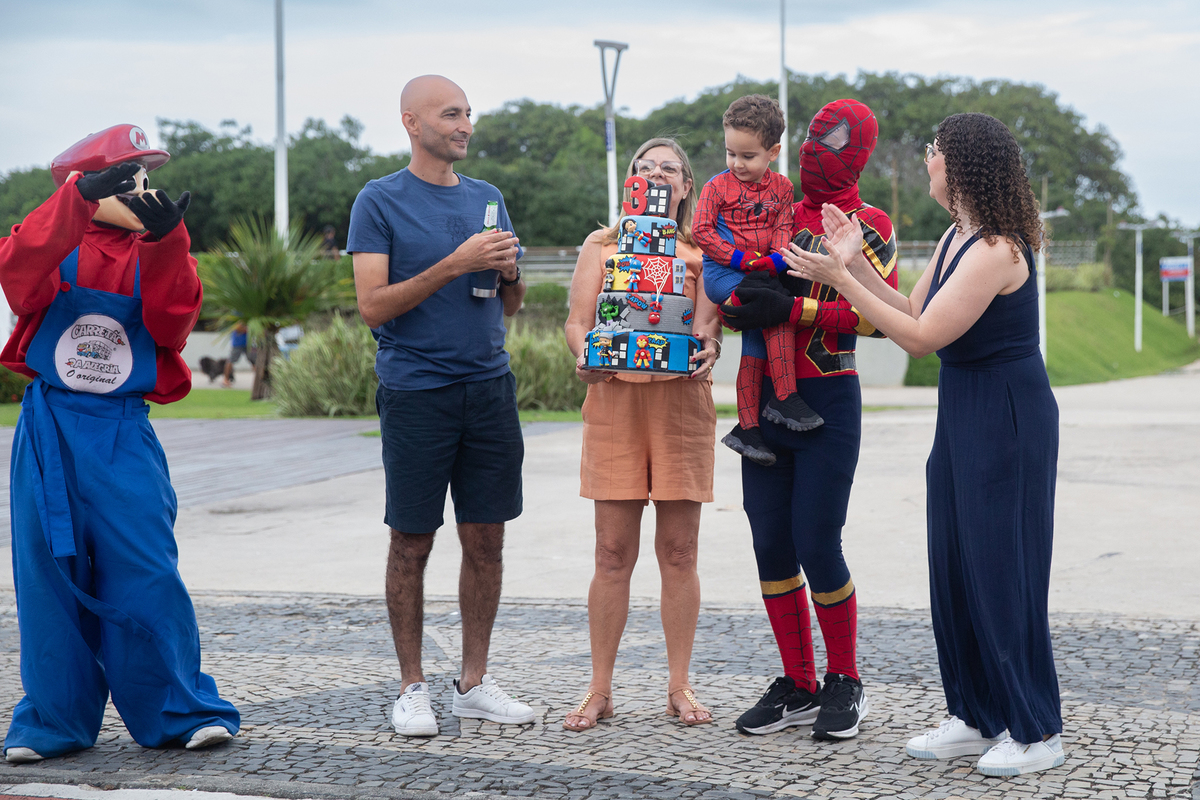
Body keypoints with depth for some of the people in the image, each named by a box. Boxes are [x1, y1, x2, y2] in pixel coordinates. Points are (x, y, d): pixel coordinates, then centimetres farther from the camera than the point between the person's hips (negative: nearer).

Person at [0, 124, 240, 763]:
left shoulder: (158, 254, 11)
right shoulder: (55, 242, 7)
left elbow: (172, 323, -7)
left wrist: (164, 239, -21)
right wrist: (82, 196, -28)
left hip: (123, 434, 0)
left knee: (145, 578, -5)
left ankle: (178, 714, 7)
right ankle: (54, 720, 13)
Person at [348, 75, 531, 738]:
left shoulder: (488, 199, 14)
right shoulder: (380, 201, -3)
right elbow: (374, 306, -11)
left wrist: (510, 271, -3)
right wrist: (455, 264, -17)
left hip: (490, 389, 5)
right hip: (416, 392, -5)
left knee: (486, 539, 7)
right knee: (412, 543, 2)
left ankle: (474, 681, 17)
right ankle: (412, 688, 12)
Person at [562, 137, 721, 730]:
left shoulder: (702, 250, 12)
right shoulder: (601, 245, 13)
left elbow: (709, 325, 0)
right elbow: (577, 320, 4)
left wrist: (706, 351, -22)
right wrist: (584, 354, -18)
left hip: (682, 399, 0)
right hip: (614, 398, 0)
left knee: (678, 551, 2)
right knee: (613, 552, -1)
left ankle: (679, 686, 10)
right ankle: (600, 690, 5)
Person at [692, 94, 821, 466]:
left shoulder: (781, 187, 12)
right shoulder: (717, 187, 1)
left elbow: (783, 228, 7)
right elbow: (702, 230, -6)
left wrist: (776, 259, -14)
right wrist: (741, 258, -15)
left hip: (764, 273, 5)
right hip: (722, 273, -5)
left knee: (756, 339, -3)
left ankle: (747, 427, 3)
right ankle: (785, 397, -20)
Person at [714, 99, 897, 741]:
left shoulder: (869, 225, -1)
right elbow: (743, 290, 23)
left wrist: (791, 309, -22)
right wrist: (737, 306, -1)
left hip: (828, 401, -5)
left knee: (817, 547, -7)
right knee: (771, 547, 5)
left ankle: (845, 685, 11)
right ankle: (798, 686, 16)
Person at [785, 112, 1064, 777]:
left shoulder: (996, 250, -21)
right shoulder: (955, 239, 10)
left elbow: (921, 337, -21)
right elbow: (912, 313, 14)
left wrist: (839, 280, -18)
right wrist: (854, 260, 8)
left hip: (1007, 419, -10)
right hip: (961, 415, 10)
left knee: (1002, 566, -4)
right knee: (955, 565, 12)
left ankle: (1036, 731, 6)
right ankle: (977, 718, 22)